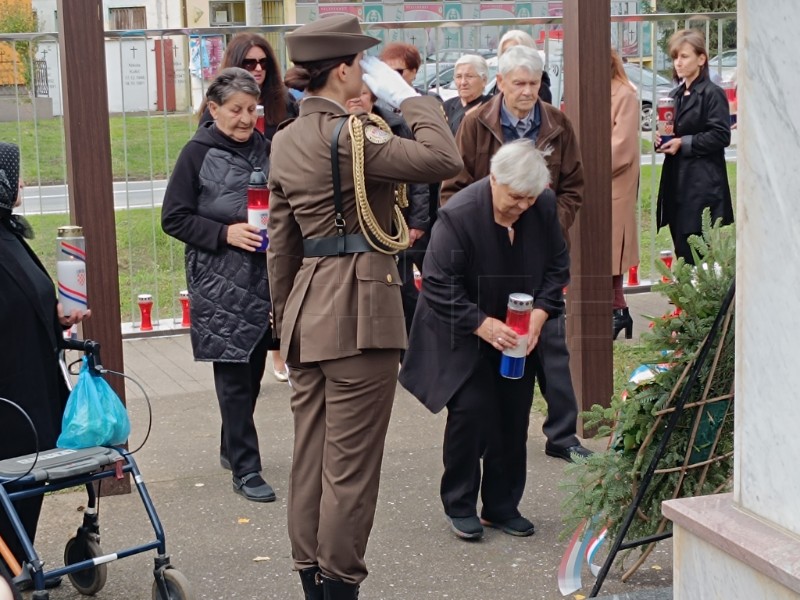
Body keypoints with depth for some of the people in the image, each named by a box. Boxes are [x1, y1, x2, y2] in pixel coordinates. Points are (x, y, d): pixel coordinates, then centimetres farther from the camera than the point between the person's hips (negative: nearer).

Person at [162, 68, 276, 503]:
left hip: (264, 279, 5)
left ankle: (232, 448, 32)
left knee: (253, 370, 13)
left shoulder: (263, 148, 6)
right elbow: (173, 218, -6)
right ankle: (245, 469, 7)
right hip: (221, 285, -5)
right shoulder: (198, 154, -7)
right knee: (234, 376, -1)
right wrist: (224, 233, -16)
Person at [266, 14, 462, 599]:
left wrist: (286, 320, 21)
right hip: (361, 310, -8)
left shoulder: (286, 140, 10)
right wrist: (407, 94, -7)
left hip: (307, 313, 8)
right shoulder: (352, 134, -15)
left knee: (311, 455, 13)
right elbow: (444, 158, -19)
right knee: (351, 462, 0)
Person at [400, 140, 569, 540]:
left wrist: (539, 314, -12)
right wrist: (483, 325, -26)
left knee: (514, 416, 6)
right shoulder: (458, 214, -24)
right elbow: (439, 286, -20)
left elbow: (557, 266, 3)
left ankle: (502, 506, 19)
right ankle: (459, 506, 5)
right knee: (470, 410, -12)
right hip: (463, 337, -5)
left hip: (517, 335, 5)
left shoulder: (544, 207, -9)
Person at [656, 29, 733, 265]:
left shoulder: (712, 94, -7)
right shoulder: (675, 96, 16)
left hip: (703, 185, -8)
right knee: (682, 250, 9)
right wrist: (662, 139, 3)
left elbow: (721, 136, -14)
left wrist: (683, 143, -16)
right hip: (676, 182, 8)